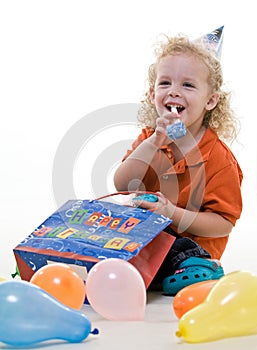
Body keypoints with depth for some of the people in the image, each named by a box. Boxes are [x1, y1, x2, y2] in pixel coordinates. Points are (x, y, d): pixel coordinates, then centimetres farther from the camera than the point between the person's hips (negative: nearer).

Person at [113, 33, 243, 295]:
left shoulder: (219, 158, -8)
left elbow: (224, 224, -10)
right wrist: (154, 142, -18)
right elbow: (121, 185, -6)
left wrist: (173, 213, -24)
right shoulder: (149, 138, 8)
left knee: (193, 277, -37)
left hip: (189, 246, -4)